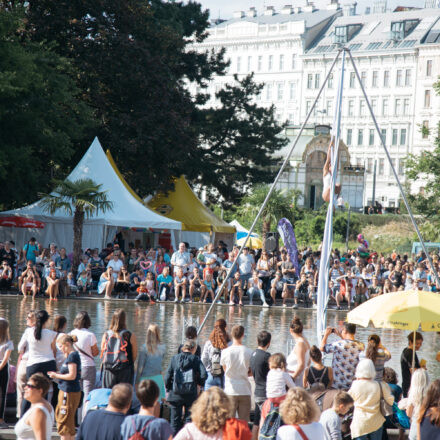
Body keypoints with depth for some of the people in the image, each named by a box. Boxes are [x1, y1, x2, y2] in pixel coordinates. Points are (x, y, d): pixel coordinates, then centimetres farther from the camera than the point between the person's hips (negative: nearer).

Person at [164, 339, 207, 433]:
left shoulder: (174, 358, 1)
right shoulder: (196, 359, -3)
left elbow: (168, 376, -1)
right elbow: (203, 375, -12)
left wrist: (168, 389, 12)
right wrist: (199, 383, 8)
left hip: (175, 395, 1)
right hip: (191, 395, -1)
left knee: (175, 420, 9)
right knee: (190, 419, 7)